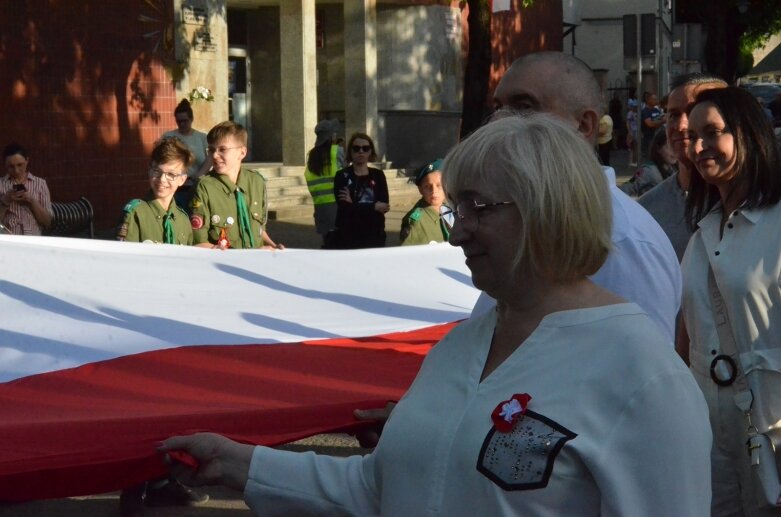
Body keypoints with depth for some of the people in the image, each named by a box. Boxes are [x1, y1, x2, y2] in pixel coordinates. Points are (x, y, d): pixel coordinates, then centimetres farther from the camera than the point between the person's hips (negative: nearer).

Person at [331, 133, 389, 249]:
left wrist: (353, 204, -13)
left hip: (375, 234, 3)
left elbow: (384, 205, -4)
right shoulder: (342, 176, -1)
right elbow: (345, 208, -13)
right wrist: (373, 207, -9)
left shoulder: (378, 175, 9)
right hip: (349, 235, -3)